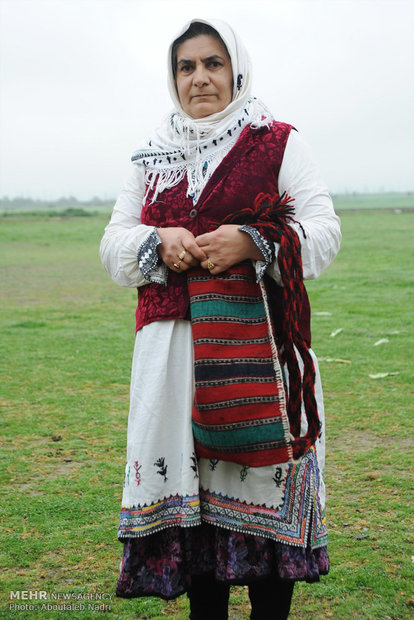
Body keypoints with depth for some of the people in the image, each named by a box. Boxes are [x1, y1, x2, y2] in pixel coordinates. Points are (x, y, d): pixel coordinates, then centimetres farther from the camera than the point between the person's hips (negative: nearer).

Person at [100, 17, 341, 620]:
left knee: (261, 476, -2)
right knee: (187, 479, 5)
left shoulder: (278, 142, 7)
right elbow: (114, 241, 14)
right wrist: (158, 240, -8)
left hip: (258, 343, -3)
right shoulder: (152, 155, 17)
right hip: (173, 346, 3)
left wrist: (252, 242, -19)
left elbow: (323, 229, -1)